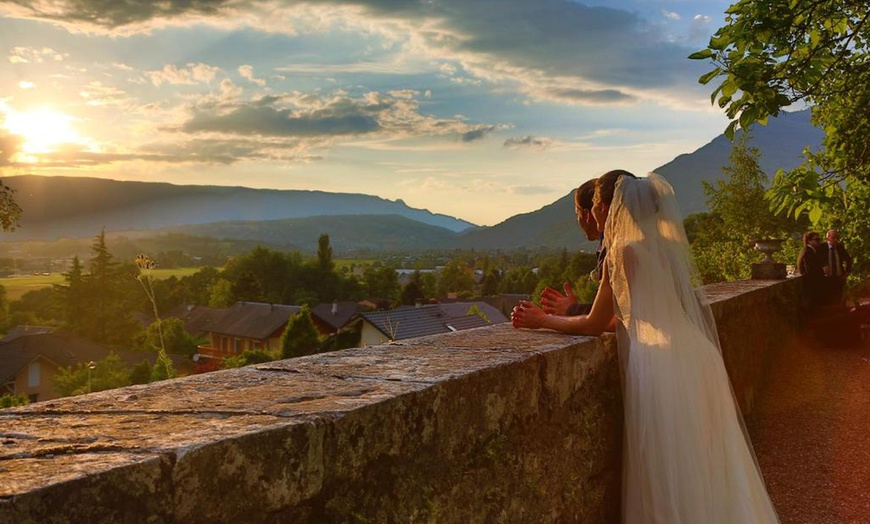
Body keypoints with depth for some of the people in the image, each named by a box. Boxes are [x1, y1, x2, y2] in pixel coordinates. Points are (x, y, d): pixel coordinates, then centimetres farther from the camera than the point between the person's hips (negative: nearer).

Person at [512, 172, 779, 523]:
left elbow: (594, 326, -5)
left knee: (667, 475, 5)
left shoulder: (623, 252, -9)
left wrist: (542, 320, 9)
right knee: (704, 465, 18)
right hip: (696, 363, 8)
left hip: (662, 368, -7)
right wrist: (570, 311, 26)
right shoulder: (669, 247, 12)